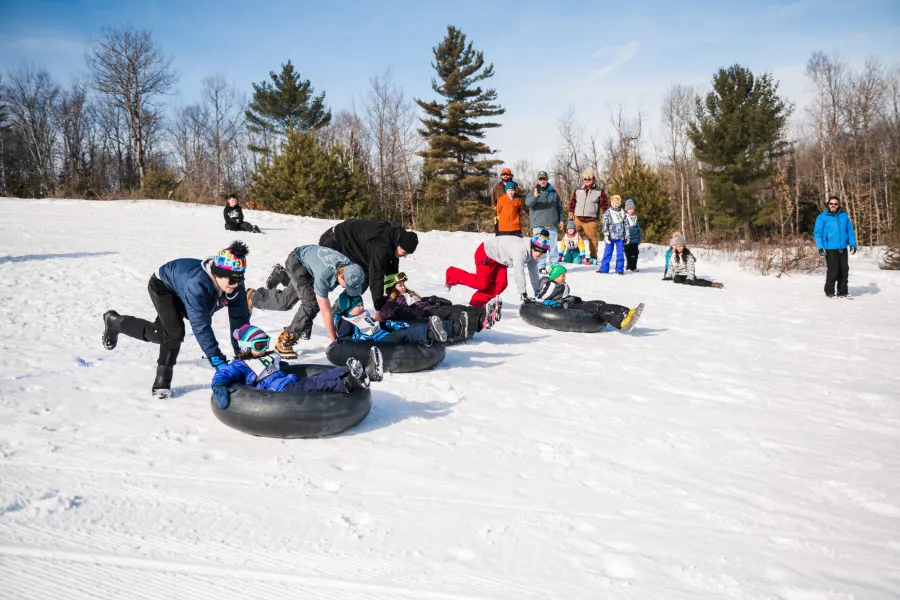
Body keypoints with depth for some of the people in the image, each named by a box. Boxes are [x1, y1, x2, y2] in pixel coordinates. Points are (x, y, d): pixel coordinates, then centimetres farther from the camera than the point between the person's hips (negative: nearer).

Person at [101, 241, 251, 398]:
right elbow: (201, 325, -50)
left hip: (181, 292, 7)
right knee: (175, 332, -17)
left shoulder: (235, 286, -30)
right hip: (162, 285, -7)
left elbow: (240, 320, -21)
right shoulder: (197, 283, -48)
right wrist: (218, 361, -51)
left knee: (163, 334, 3)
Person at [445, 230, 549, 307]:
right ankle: (452, 275, 11)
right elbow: (518, 273, -39)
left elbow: (533, 272, 1)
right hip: (485, 253, -9)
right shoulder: (520, 251, -37)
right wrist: (523, 294, -34)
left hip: (499, 258, 9)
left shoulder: (533, 253, -8)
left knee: (501, 284, -5)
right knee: (482, 283, -8)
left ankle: (477, 302, 7)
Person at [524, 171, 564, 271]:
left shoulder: (553, 192, 14)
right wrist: (535, 196, -34)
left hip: (552, 224, 3)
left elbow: (559, 207, 19)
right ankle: (541, 266, 1)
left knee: (553, 246, 5)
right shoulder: (534, 191, 3)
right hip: (538, 224, -3)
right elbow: (527, 202, -15)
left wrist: (561, 219, 12)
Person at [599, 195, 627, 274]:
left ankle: (620, 269, 10)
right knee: (607, 252, 1)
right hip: (610, 236, -2)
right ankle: (604, 268, 6)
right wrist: (606, 234, -14)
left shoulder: (622, 212, 10)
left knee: (620, 253, 3)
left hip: (620, 236, 2)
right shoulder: (607, 213, 2)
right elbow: (605, 224, -4)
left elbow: (626, 224, 12)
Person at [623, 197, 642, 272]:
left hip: (635, 240, 6)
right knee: (629, 254, -4)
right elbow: (626, 227, -13)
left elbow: (638, 228, 21)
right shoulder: (625, 218, -4)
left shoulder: (635, 218, 17)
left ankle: (634, 266, 16)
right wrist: (627, 237, -21)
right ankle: (632, 267, 2)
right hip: (628, 240, -6)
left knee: (635, 253, 7)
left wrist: (639, 238, 19)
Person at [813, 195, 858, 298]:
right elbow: (817, 233, -5)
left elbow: (850, 231, 14)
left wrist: (853, 244, 7)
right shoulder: (822, 217, -4)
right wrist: (820, 247, -13)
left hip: (843, 249, 5)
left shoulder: (844, 216, 8)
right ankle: (829, 291, 8)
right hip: (830, 249, -4)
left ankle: (843, 291, 20)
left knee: (844, 270, 9)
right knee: (833, 271, -7)